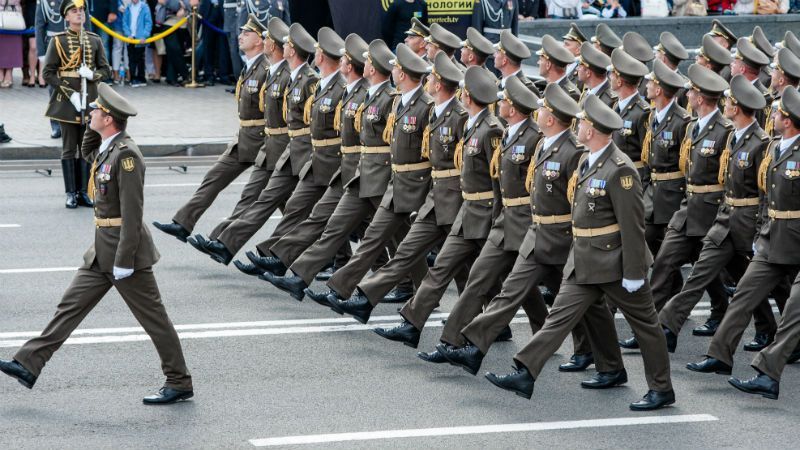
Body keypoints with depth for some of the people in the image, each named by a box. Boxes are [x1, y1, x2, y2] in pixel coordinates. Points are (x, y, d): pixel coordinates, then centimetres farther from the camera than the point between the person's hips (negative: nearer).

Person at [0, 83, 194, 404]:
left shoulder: (126, 154, -21)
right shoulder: (107, 148, 8)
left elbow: (132, 212, -23)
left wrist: (124, 261, -23)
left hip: (125, 249, -10)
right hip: (102, 253, 10)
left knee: (153, 318, 0)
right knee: (71, 305, 9)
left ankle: (179, 384, 10)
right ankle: (29, 365, 11)